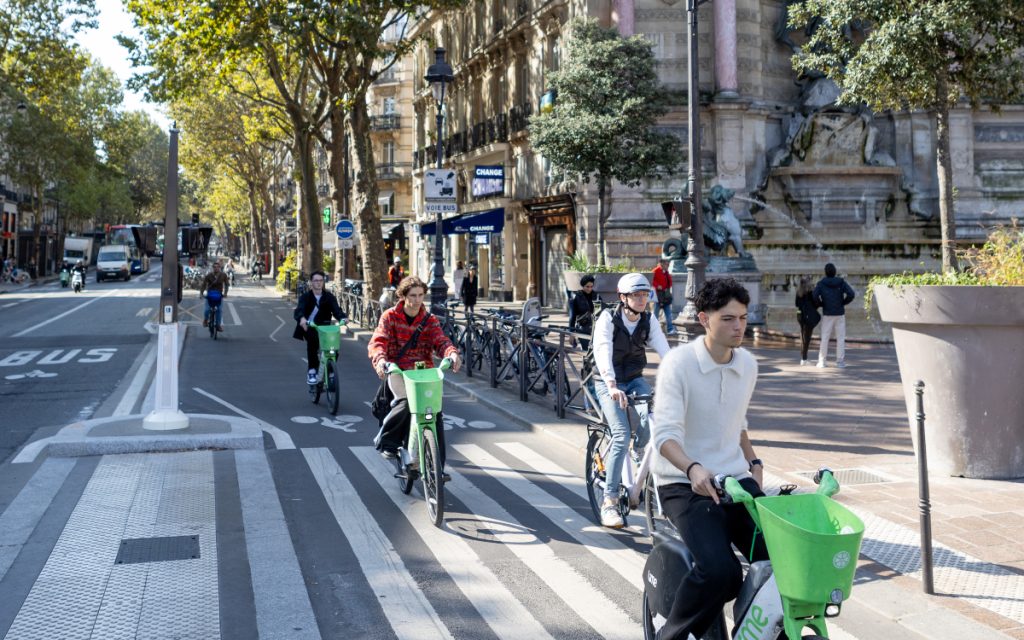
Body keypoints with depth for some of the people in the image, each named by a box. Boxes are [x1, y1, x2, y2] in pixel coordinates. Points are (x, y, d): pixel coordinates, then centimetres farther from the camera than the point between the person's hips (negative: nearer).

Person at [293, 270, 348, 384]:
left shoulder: (329, 297, 2)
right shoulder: (305, 297, -3)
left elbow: (336, 309, -14)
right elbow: (299, 310, -21)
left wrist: (343, 318, -37)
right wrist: (302, 318, -46)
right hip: (308, 327, -2)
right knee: (312, 339, -35)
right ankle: (312, 371, -27)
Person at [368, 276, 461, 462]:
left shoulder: (429, 320, 9)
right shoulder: (390, 317, 2)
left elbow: (440, 341, -4)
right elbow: (377, 342, -10)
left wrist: (452, 352, -28)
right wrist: (380, 359, -33)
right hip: (397, 370, -2)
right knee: (405, 402, -30)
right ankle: (385, 441, -3)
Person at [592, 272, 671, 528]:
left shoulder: (649, 322, -4)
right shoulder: (608, 319, -16)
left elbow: (665, 351, -16)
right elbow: (602, 352, -31)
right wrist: (612, 386, -47)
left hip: (635, 380, 4)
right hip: (609, 383, -4)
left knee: (649, 423, -25)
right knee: (621, 435, -22)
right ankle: (609, 502, -16)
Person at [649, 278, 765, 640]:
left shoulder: (748, 365, 9)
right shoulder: (678, 363, -11)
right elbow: (665, 433, -21)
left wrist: (754, 463, 12)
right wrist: (693, 469, -39)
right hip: (684, 486, -6)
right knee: (719, 571, -28)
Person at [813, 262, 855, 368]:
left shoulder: (821, 283, -2)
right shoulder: (841, 282, 0)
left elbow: (815, 296, -15)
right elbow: (851, 294, -11)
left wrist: (821, 304, 2)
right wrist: (843, 302, 3)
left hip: (827, 314, 0)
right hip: (840, 314, 0)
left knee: (824, 338, 4)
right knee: (840, 338, 4)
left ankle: (821, 362, 2)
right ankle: (840, 361, 1)